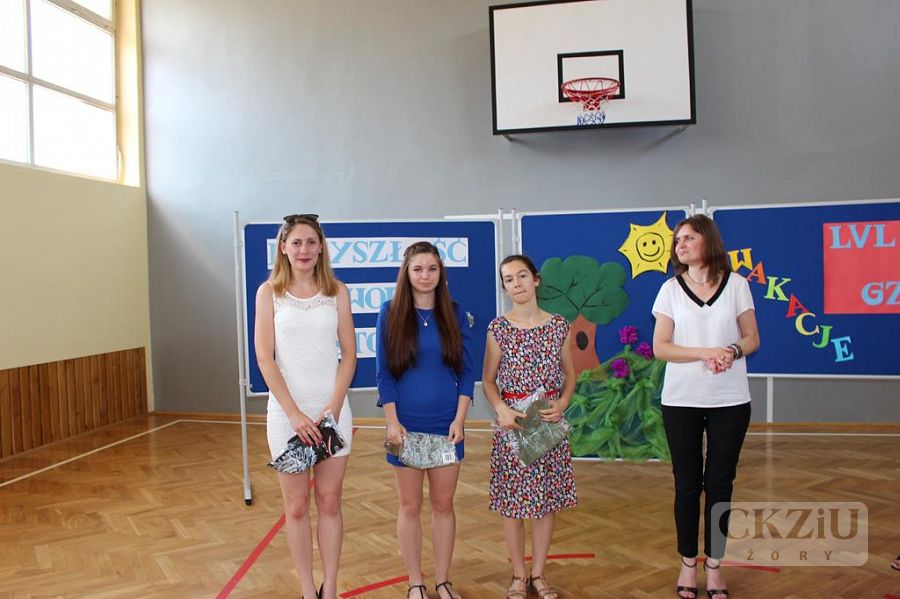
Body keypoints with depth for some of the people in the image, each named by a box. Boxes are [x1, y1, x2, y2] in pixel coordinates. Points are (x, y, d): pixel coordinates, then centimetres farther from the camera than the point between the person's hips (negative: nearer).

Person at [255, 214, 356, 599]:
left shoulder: (336, 291, 2)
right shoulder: (269, 292, -1)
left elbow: (349, 354, 2)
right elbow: (265, 358, -5)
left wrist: (332, 408, -9)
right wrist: (295, 414, -12)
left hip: (332, 410, 1)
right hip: (287, 412, -1)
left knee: (329, 502, 8)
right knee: (296, 507, 7)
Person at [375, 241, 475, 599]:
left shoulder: (455, 314, 1)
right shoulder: (391, 313, -3)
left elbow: (466, 371, 1)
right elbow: (384, 372, -4)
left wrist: (459, 420, -7)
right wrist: (392, 422, -11)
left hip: (446, 424, 2)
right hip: (406, 425, -1)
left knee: (443, 504, 11)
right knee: (410, 507, 9)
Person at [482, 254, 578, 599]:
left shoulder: (558, 326, 2)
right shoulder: (498, 328, -2)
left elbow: (570, 374, 9)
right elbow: (488, 379, 2)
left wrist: (562, 403, -9)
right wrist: (500, 408, -16)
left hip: (549, 421, 2)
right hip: (512, 422, -1)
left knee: (547, 499, 8)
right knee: (512, 501, 5)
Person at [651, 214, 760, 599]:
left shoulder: (736, 284, 2)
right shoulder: (671, 288, 2)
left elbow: (752, 339, 4)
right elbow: (660, 347, -3)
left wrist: (732, 351, -18)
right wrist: (705, 353, -17)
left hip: (730, 400, 0)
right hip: (681, 400, 0)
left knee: (720, 483, 6)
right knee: (687, 483, 7)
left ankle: (714, 565, 20)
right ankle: (688, 563, 21)